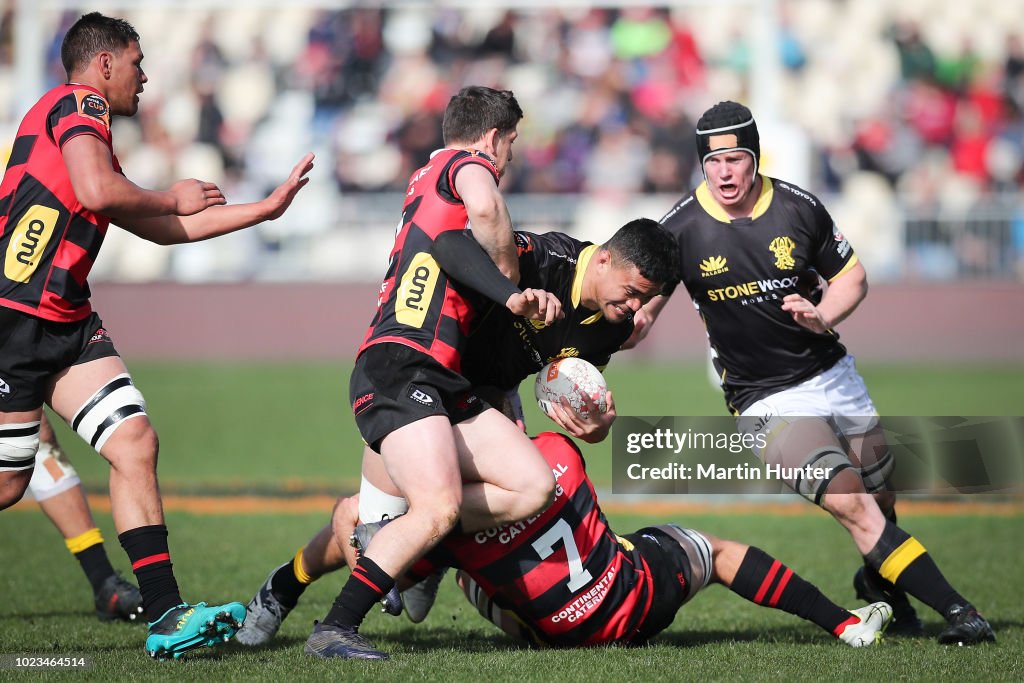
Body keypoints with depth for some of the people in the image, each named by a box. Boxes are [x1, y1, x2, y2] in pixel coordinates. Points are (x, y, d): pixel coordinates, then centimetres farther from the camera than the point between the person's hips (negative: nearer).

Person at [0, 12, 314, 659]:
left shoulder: (83, 122, 23)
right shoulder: (76, 105, -5)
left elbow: (162, 228, 27)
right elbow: (96, 191, -23)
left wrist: (265, 208, 30)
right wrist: (174, 198, -4)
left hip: (68, 322, 9)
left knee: (135, 444, -2)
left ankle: (166, 616, -5)